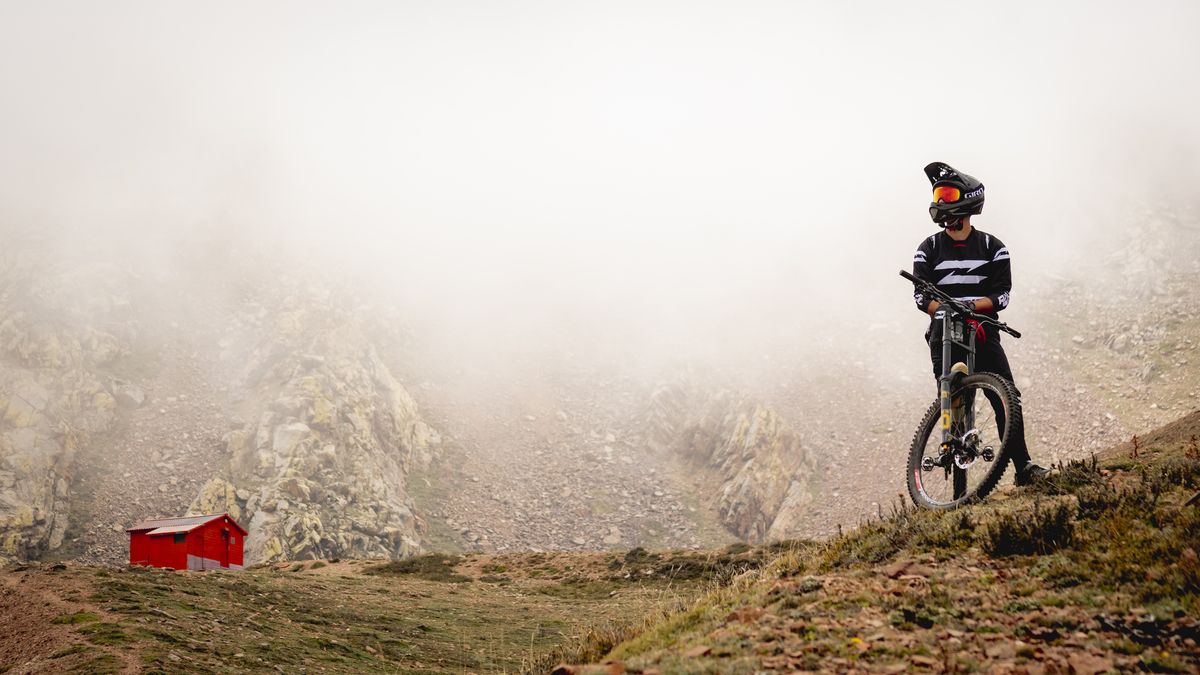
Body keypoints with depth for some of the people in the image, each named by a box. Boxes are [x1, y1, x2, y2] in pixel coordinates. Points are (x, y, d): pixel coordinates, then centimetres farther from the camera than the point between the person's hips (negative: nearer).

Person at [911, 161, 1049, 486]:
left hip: (983, 333, 0)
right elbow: (921, 296, -2)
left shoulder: (993, 248, 5)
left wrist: (972, 305, -21)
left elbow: (1002, 294, -2)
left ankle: (1023, 467, -8)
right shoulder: (929, 249, 6)